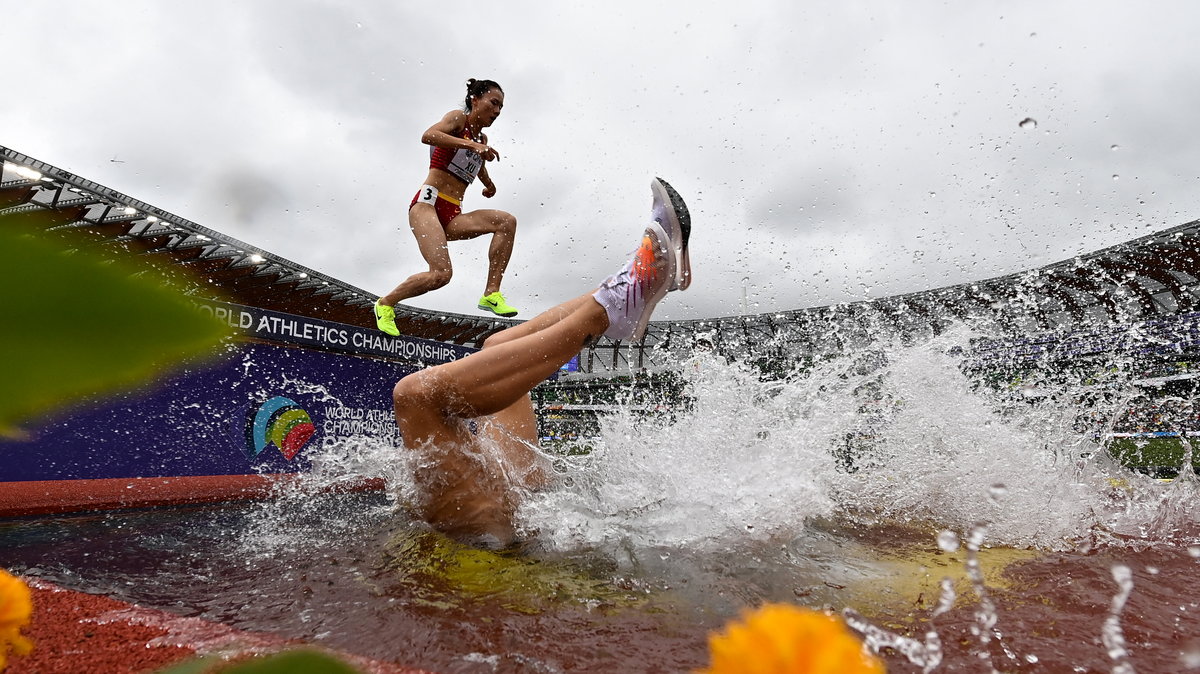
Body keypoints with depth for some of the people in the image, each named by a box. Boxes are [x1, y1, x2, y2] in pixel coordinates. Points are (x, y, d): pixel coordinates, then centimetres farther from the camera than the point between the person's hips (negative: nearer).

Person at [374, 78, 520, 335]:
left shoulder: (482, 138, 23)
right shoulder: (458, 118, 3)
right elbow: (428, 136, -19)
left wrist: (489, 186, 30)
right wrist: (472, 144, -27)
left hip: (453, 216, 7)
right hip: (428, 203, -7)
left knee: (507, 221, -18)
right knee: (441, 274, -24)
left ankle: (491, 294, -22)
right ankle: (385, 303, 0)